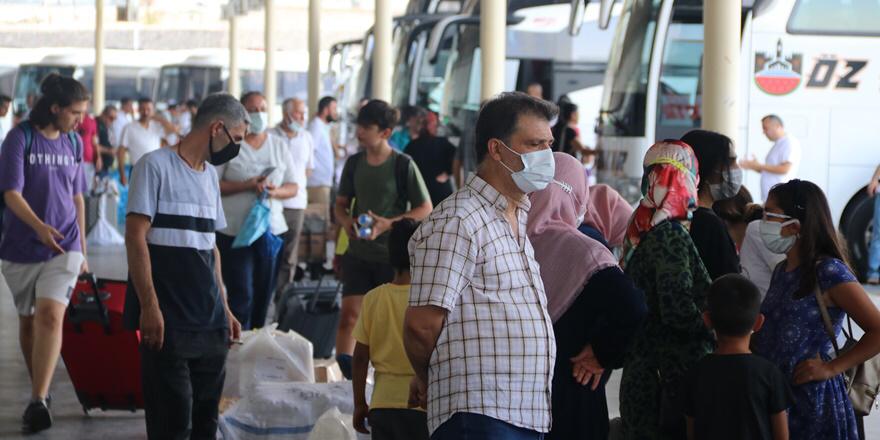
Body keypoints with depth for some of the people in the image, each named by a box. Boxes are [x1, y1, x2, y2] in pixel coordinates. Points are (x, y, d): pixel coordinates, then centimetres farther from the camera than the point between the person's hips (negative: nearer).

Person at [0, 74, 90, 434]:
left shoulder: (74, 143, 7)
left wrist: (82, 250, 19)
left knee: (51, 317, -16)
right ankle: (39, 388, 30)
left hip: (64, 247, 1)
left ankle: (38, 402, -21)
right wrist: (39, 226, -31)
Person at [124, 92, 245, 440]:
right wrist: (149, 306, -17)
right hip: (167, 320, -7)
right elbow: (136, 237, -11)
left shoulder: (210, 174, 17)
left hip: (210, 321, 7)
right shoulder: (156, 166, -6)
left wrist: (224, 308, 18)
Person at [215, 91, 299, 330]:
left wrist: (275, 191, -9)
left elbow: (293, 187, 13)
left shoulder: (279, 145, 11)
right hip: (234, 230, -5)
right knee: (241, 295, -9)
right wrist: (247, 185, -19)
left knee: (263, 294, 7)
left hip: (270, 230, 5)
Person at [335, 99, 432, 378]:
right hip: (358, 253, 3)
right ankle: (345, 372, -5)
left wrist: (388, 224, -19)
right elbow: (341, 203, 16)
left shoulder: (403, 165, -9)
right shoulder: (354, 163, 5)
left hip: (393, 254, -3)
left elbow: (425, 209, -7)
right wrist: (346, 220, -8)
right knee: (350, 313, -7)